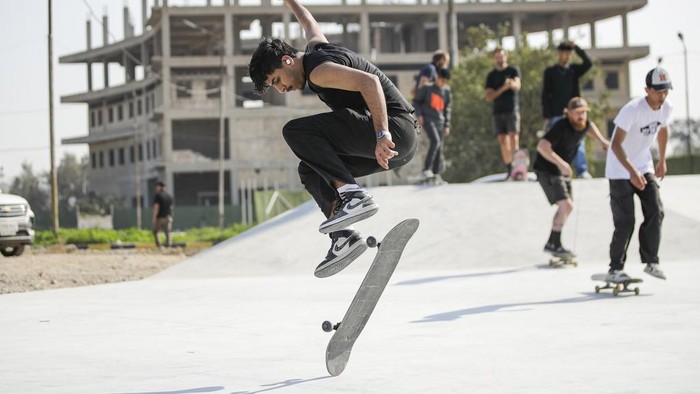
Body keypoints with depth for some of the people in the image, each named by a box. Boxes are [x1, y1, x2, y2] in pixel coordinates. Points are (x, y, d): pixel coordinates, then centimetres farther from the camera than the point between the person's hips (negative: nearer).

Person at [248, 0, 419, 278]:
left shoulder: (319, 71, -12)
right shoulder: (315, 48, 17)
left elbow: (369, 82, -26)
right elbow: (309, 23, 40)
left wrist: (382, 135, -34)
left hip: (394, 130, -11)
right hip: (403, 142, 11)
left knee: (296, 132, -17)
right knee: (311, 169, 14)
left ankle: (353, 196, -25)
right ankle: (343, 237, -2)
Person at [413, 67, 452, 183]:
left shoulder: (447, 91, 12)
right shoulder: (427, 88, 0)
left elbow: (448, 109, 17)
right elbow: (416, 101, 7)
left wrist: (447, 125, 12)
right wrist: (419, 115, -6)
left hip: (440, 122, 5)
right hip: (428, 119, -5)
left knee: (439, 148, 2)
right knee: (435, 141, -25)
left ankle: (437, 174, 7)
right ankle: (426, 169, -24)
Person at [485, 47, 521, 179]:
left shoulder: (513, 71, 5)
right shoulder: (491, 76, 13)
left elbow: (518, 86, -15)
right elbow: (489, 97, 4)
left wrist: (512, 84, -40)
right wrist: (503, 89, -11)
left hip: (512, 110, -3)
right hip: (498, 112, 3)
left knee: (513, 137, -15)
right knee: (503, 141, 1)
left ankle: (516, 166, -23)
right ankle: (509, 170, 6)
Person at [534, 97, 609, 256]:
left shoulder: (583, 124, -2)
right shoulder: (562, 126, -28)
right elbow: (542, 146, -39)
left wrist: (602, 141, 16)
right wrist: (560, 163, -46)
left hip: (562, 170, 10)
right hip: (547, 170, -10)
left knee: (568, 207, 17)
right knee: (565, 205, -18)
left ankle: (552, 243, 28)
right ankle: (554, 244, -8)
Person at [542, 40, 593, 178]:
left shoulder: (574, 70, 11)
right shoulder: (550, 72, 6)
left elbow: (588, 63, -8)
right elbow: (545, 95, 2)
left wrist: (576, 47, -11)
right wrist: (547, 116, -6)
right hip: (556, 114, -1)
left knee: (578, 142, -7)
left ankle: (582, 171, -8)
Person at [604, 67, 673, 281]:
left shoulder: (666, 108, -5)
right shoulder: (632, 110, -27)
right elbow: (616, 145, -29)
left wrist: (662, 161, 21)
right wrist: (632, 172, -38)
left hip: (645, 168, 6)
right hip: (620, 171, -6)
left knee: (655, 212, -6)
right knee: (625, 222, -6)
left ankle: (650, 262, 5)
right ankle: (615, 268, 8)